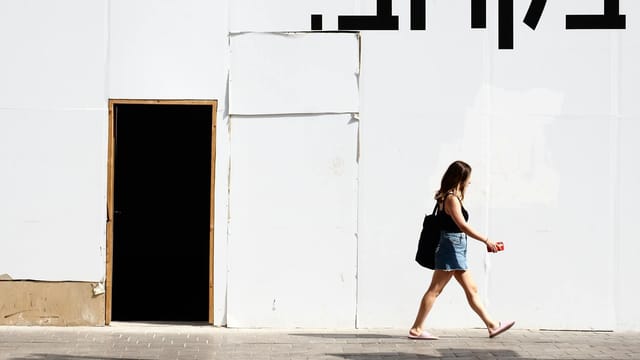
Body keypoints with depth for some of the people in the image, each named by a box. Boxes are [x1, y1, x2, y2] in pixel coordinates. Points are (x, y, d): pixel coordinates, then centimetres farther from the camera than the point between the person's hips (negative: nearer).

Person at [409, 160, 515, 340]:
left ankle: (492, 326, 16)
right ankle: (416, 329, -2)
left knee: (471, 289, 11)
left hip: (455, 251, 10)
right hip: (451, 248, -10)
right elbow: (463, 226, -22)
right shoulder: (452, 198, -15)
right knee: (435, 290, -6)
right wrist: (486, 241, -19)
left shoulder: (451, 197, 15)